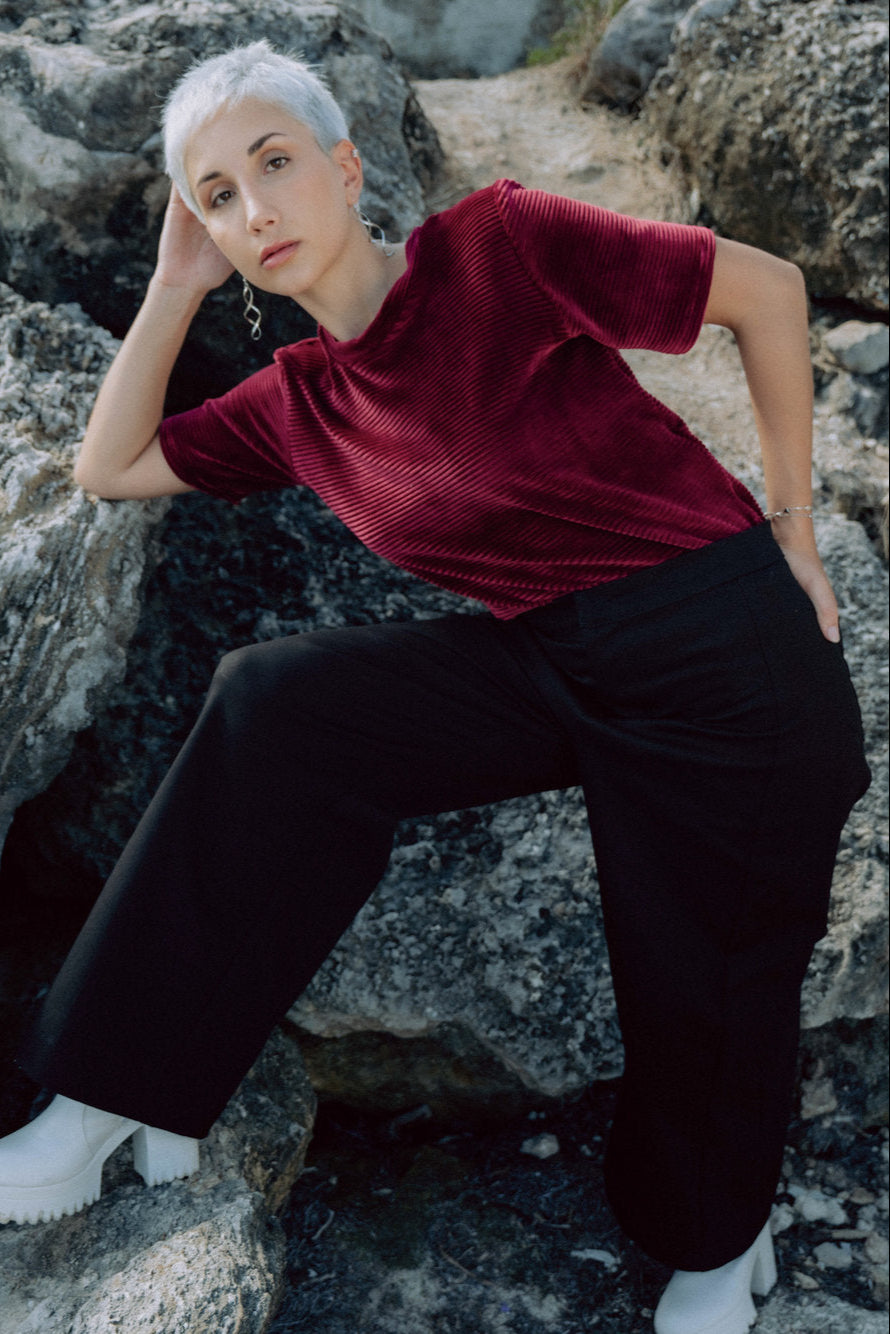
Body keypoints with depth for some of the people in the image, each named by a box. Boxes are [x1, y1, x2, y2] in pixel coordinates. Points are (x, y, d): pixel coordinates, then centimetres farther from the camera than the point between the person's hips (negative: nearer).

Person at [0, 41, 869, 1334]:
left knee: (704, 989, 7)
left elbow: (768, 287, -8)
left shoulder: (502, 244, -14)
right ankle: (119, 1101, -4)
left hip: (727, 655, -4)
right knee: (279, 704, -15)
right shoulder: (302, 402, 6)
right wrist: (176, 286, 6)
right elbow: (109, 466, 13)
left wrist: (789, 527, -4)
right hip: (547, 666, 5)